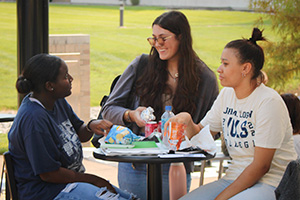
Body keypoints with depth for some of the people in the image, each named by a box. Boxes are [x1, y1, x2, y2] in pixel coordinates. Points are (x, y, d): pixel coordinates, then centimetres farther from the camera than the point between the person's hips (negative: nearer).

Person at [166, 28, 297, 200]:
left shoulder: (269, 102, -14)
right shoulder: (227, 95, 9)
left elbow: (261, 166, -17)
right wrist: (188, 122, -6)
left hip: (271, 185, -7)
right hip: (235, 178, 7)